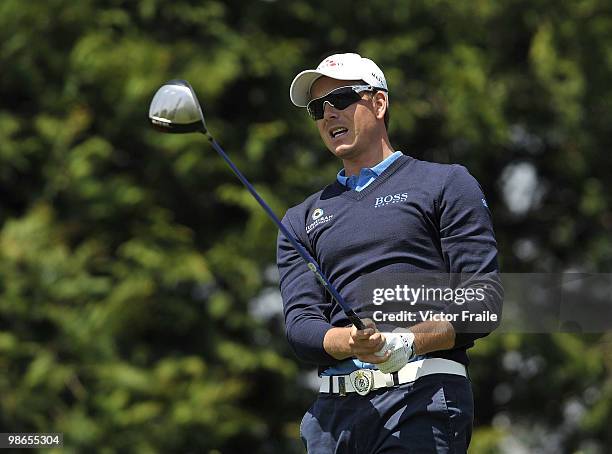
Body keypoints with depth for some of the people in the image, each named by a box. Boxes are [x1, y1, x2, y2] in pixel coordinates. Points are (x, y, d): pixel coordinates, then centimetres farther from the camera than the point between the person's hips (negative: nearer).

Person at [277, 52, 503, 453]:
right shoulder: (302, 220, 23)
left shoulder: (446, 184, 11)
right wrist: (353, 343, -14)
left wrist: (409, 342, -15)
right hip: (334, 408, 4)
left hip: (423, 398, -4)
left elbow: (484, 299, 1)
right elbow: (300, 323, 8)